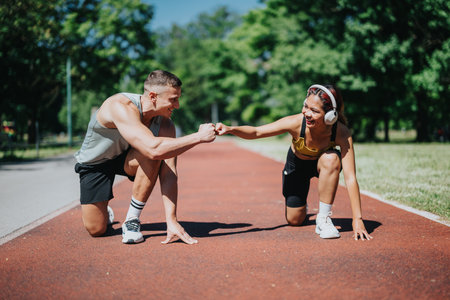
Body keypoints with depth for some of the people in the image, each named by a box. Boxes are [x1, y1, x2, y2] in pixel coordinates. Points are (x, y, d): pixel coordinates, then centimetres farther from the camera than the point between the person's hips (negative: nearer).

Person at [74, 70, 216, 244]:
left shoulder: (164, 124, -20)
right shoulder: (121, 107, -36)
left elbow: (169, 174, -25)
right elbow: (153, 148, -49)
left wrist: (171, 220, -33)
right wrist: (199, 137, -42)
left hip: (126, 158, 3)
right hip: (94, 163, -3)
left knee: (151, 157, -32)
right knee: (96, 229, -10)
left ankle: (132, 220, -16)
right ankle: (103, 210, 28)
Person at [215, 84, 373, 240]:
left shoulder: (342, 133, -35)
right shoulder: (296, 123, -35)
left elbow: (350, 177, -35)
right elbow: (255, 132, -29)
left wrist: (357, 219, -39)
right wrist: (231, 129, -49)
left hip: (321, 163, -1)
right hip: (296, 164, 1)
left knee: (331, 159, -38)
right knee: (294, 220, 5)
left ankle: (323, 218, -22)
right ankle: (300, 204, 44)